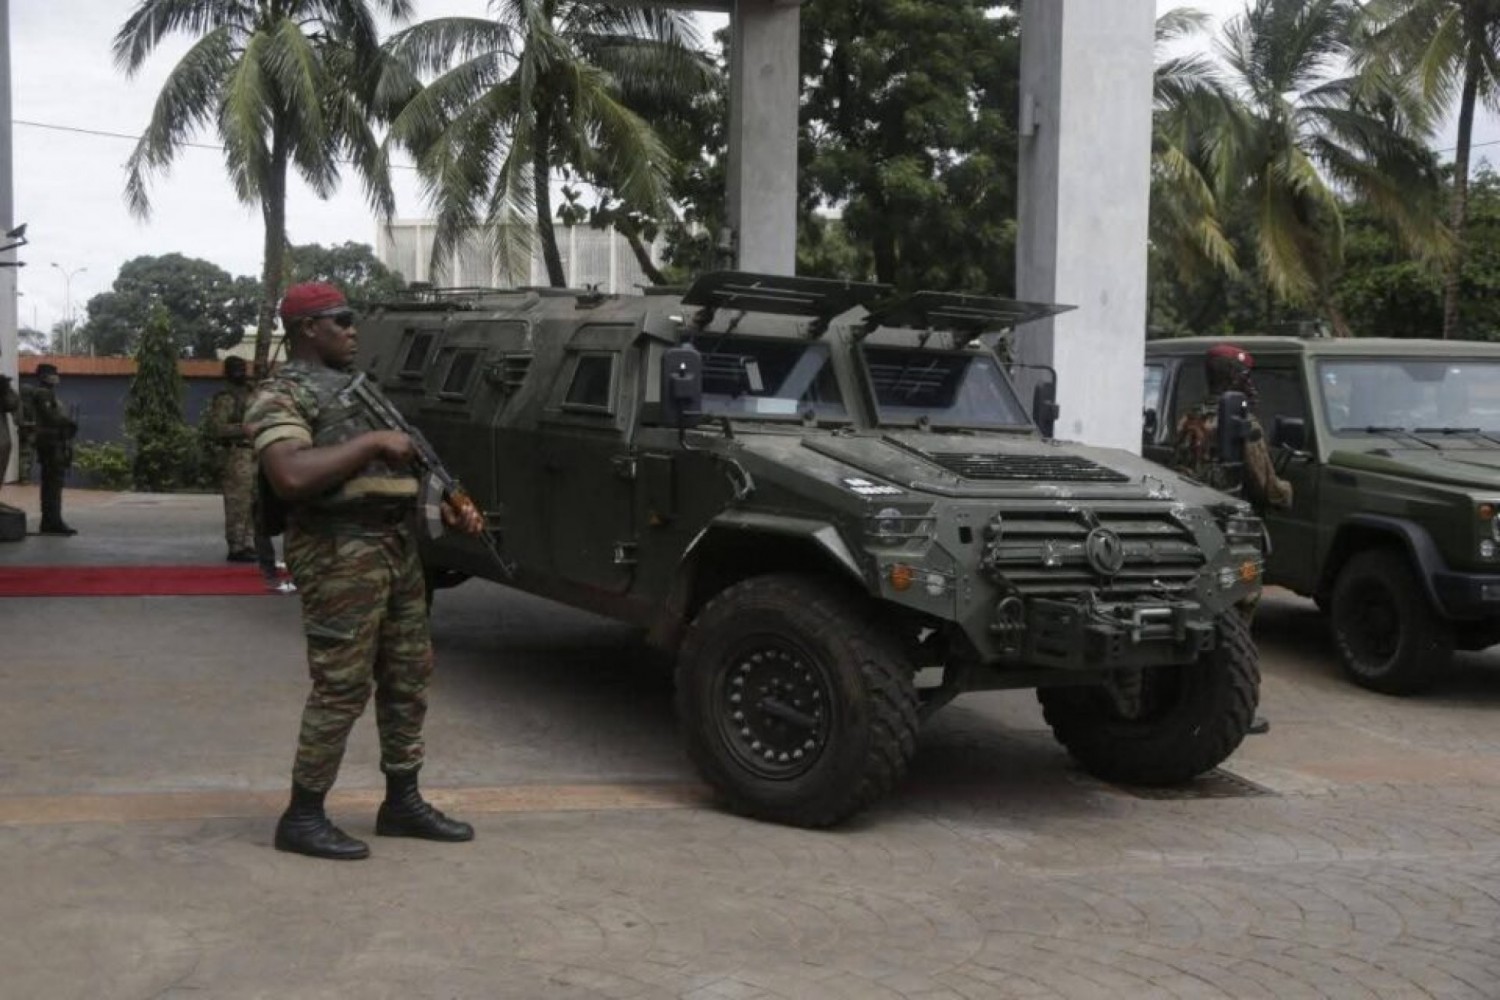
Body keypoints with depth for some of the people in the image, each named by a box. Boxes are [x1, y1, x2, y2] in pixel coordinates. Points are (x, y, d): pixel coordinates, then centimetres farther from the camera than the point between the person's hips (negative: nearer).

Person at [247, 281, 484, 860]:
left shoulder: (359, 386, 21)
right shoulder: (282, 394, -6)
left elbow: (401, 462, 25)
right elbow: (290, 477, -23)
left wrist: (449, 509, 10)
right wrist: (373, 442, -18)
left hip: (397, 545, 9)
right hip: (340, 554, -9)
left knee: (409, 678, 12)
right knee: (341, 689, -6)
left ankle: (402, 802, 24)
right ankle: (302, 817, 5)